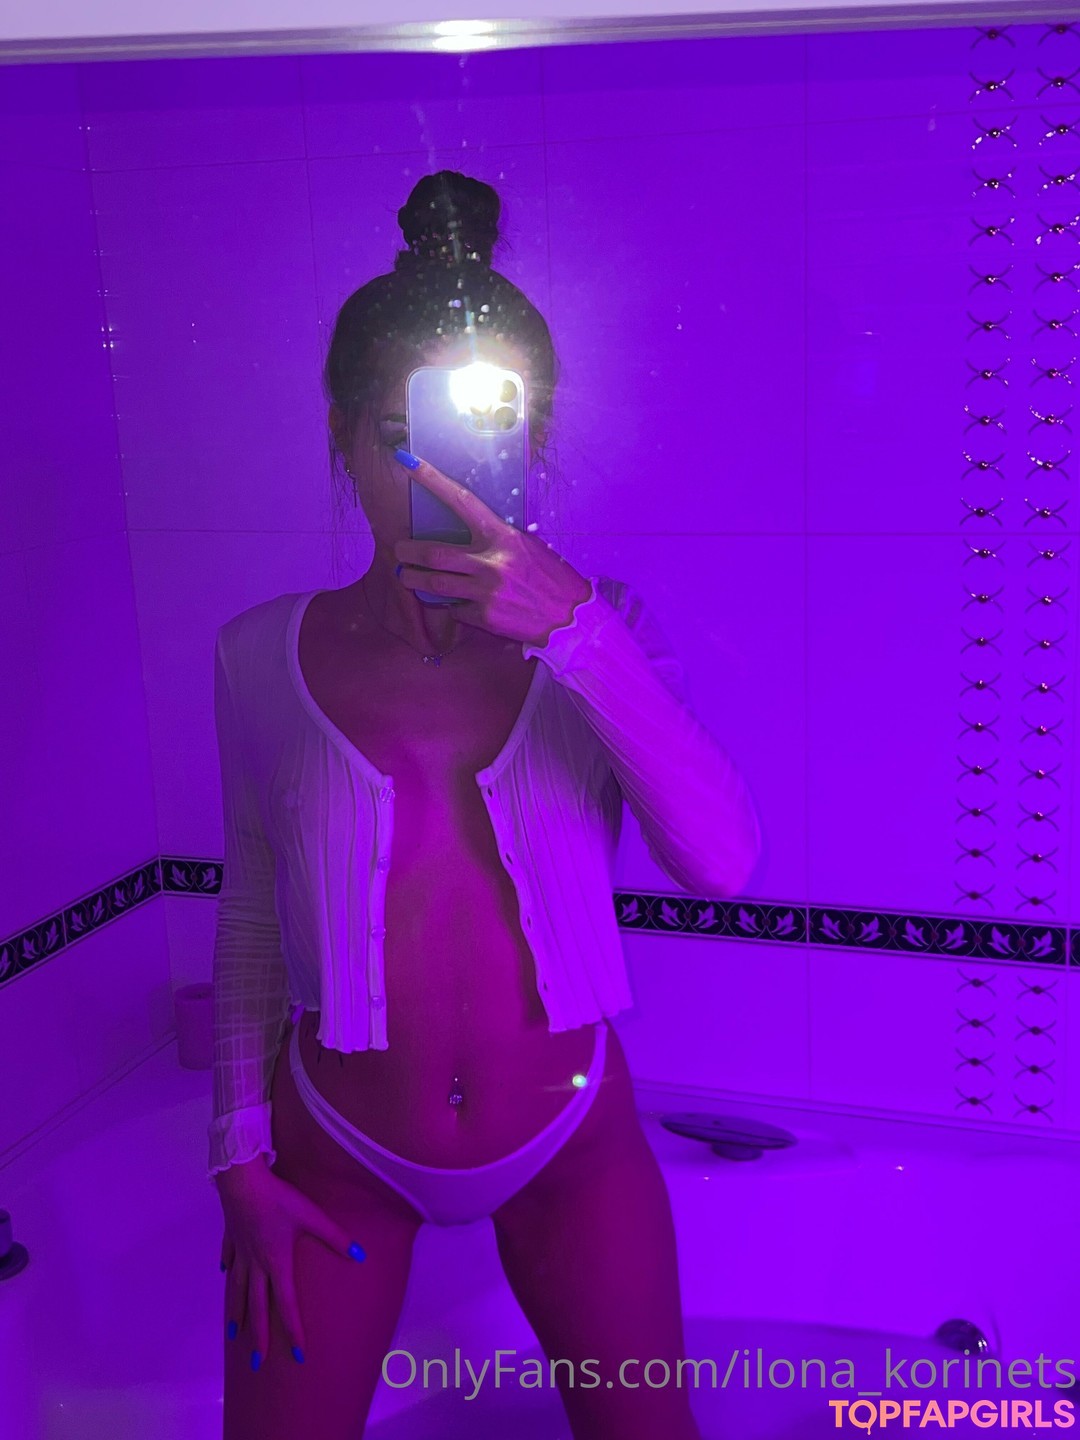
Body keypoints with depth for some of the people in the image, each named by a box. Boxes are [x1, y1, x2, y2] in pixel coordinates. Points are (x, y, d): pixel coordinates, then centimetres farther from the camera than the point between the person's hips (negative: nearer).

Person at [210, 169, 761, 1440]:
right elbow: (250, 921, 1)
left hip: (571, 1142, 1)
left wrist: (576, 629, -32)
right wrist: (242, 1158, 1)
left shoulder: (597, 638, -9)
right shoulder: (262, 657, -8)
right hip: (336, 1148, 0)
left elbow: (722, 863, -22)